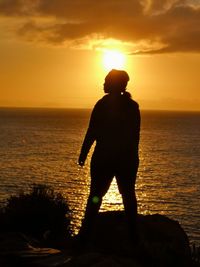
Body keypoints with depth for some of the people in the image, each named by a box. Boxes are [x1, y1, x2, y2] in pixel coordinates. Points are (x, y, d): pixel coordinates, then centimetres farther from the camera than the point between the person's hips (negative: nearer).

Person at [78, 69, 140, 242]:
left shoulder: (103, 104, -9)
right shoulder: (133, 106, 2)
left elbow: (92, 132, -10)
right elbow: (136, 135, 4)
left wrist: (83, 154, -4)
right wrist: (132, 157, 12)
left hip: (103, 158, -4)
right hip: (128, 159, 4)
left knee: (96, 195, 2)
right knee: (129, 195, 13)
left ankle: (85, 233, 0)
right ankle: (133, 234, 17)